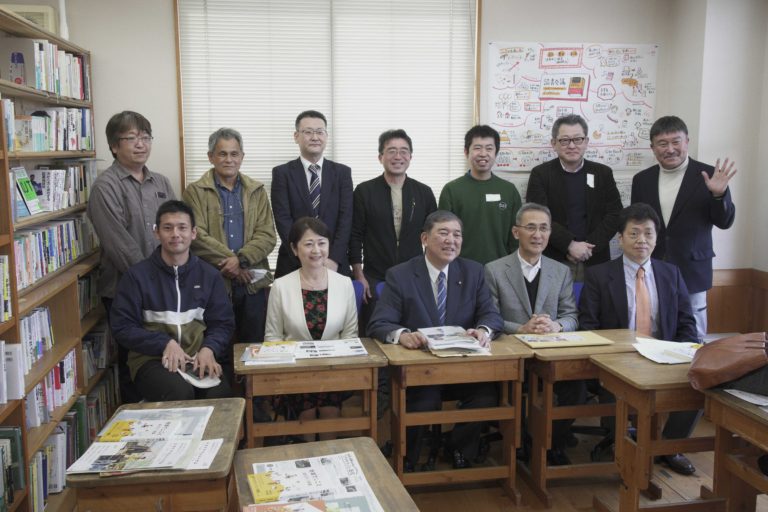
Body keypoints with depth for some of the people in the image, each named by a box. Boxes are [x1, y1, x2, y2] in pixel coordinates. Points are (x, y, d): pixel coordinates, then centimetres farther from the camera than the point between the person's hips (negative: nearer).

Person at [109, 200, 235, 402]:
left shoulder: (209, 275, 11)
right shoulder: (137, 276, 3)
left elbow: (223, 323, 11)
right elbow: (122, 327, 1)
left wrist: (208, 349, -10)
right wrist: (165, 343, -13)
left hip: (199, 357, 2)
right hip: (152, 359, -1)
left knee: (220, 392, -30)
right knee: (180, 392, -33)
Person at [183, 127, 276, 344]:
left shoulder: (257, 191, 12)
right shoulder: (195, 192, 4)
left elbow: (268, 235, 2)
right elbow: (197, 236, -8)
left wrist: (241, 259, -13)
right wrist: (228, 262, -14)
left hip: (253, 283, 2)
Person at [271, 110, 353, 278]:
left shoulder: (342, 172, 8)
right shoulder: (282, 173, 3)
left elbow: (346, 218, -1)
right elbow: (283, 220, -5)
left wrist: (333, 259, -12)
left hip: (335, 266, 1)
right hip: (294, 266, -1)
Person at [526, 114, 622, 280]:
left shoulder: (603, 173, 8)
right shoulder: (540, 174, 0)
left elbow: (615, 214, 3)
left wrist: (589, 246, -10)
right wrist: (569, 245, -17)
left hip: (594, 261, 2)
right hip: (553, 260, -2)